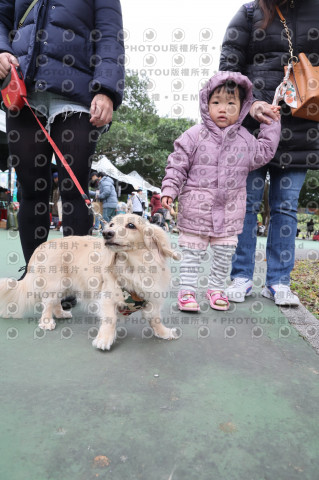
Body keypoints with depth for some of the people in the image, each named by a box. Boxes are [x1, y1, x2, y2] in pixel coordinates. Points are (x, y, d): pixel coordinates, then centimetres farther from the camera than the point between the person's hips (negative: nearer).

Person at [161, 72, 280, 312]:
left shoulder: (245, 139, 5)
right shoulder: (194, 136, -5)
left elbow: (262, 154, 19)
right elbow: (177, 165, -3)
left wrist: (272, 125, 17)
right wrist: (169, 190, -11)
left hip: (230, 210, 4)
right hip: (196, 207, -3)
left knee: (225, 253, 12)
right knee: (192, 250, 4)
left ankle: (216, 288, 28)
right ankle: (187, 289, 16)